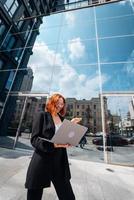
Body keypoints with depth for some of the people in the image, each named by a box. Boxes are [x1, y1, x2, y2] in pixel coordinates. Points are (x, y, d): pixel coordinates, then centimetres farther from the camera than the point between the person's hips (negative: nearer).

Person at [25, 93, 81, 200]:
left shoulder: (62, 118, 8)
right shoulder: (42, 115, -7)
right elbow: (34, 139, -13)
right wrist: (53, 144, -27)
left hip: (60, 163, 5)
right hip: (41, 162, -4)